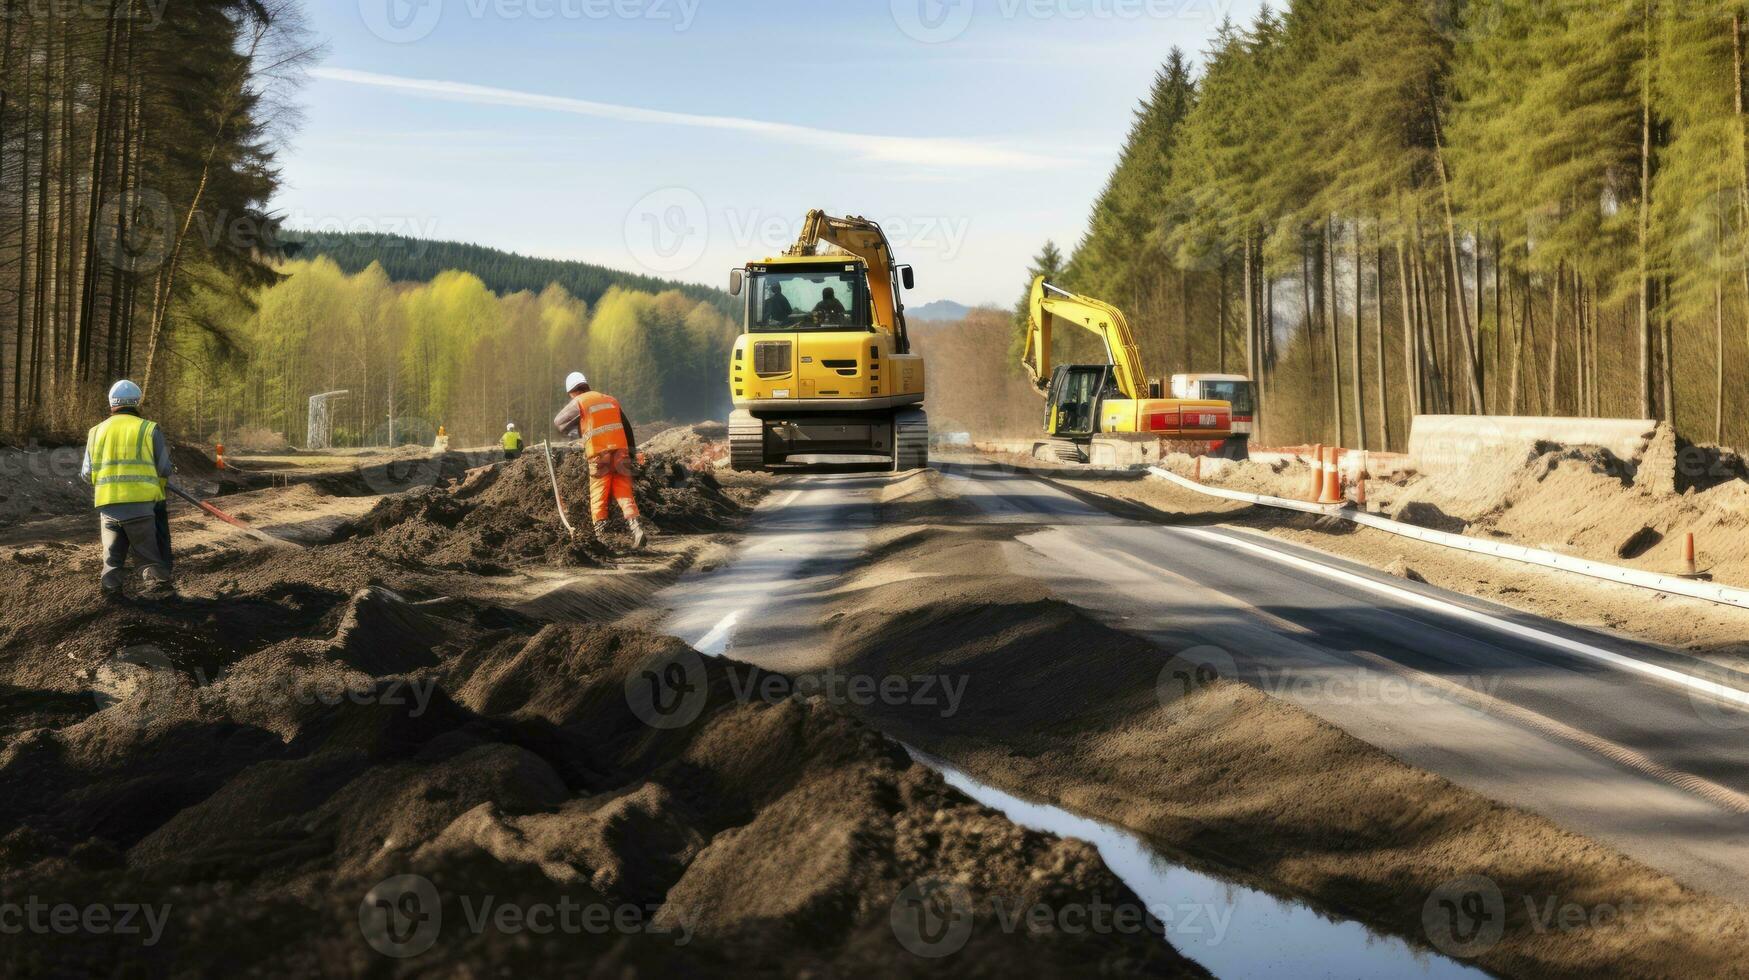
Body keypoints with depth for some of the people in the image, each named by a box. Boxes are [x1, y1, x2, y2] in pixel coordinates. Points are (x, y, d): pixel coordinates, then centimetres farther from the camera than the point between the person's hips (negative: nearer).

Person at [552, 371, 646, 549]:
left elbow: (559, 422, 13)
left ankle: (601, 535, 2)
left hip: (599, 455, -4)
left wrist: (577, 433, 29)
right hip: (620, 452, 4)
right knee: (624, 494, 3)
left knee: (598, 498, 5)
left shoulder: (578, 402, 3)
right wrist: (632, 453, 20)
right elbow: (627, 428, 17)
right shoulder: (611, 400, 17)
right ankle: (636, 527, -16)